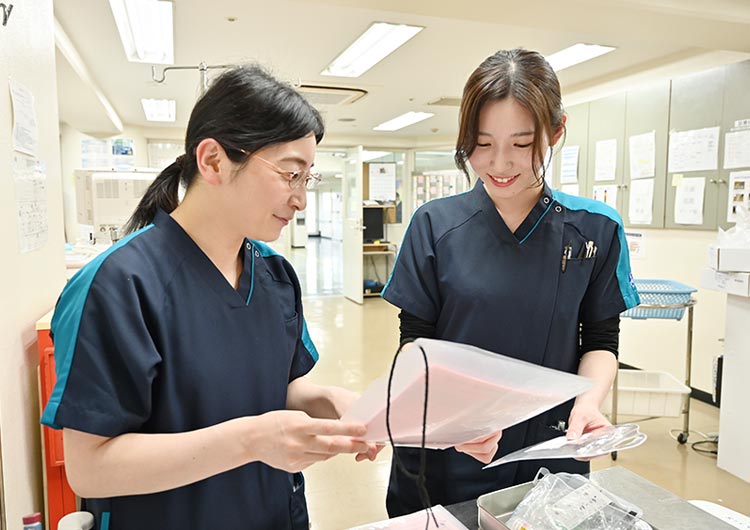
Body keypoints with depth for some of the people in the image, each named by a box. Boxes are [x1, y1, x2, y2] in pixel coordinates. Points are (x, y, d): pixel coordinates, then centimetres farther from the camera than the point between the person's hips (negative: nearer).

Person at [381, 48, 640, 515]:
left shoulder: (596, 229, -5)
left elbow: (601, 340, 3)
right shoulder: (435, 225, -8)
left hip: (551, 450, 1)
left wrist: (590, 399, -17)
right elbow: (416, 341, -6)